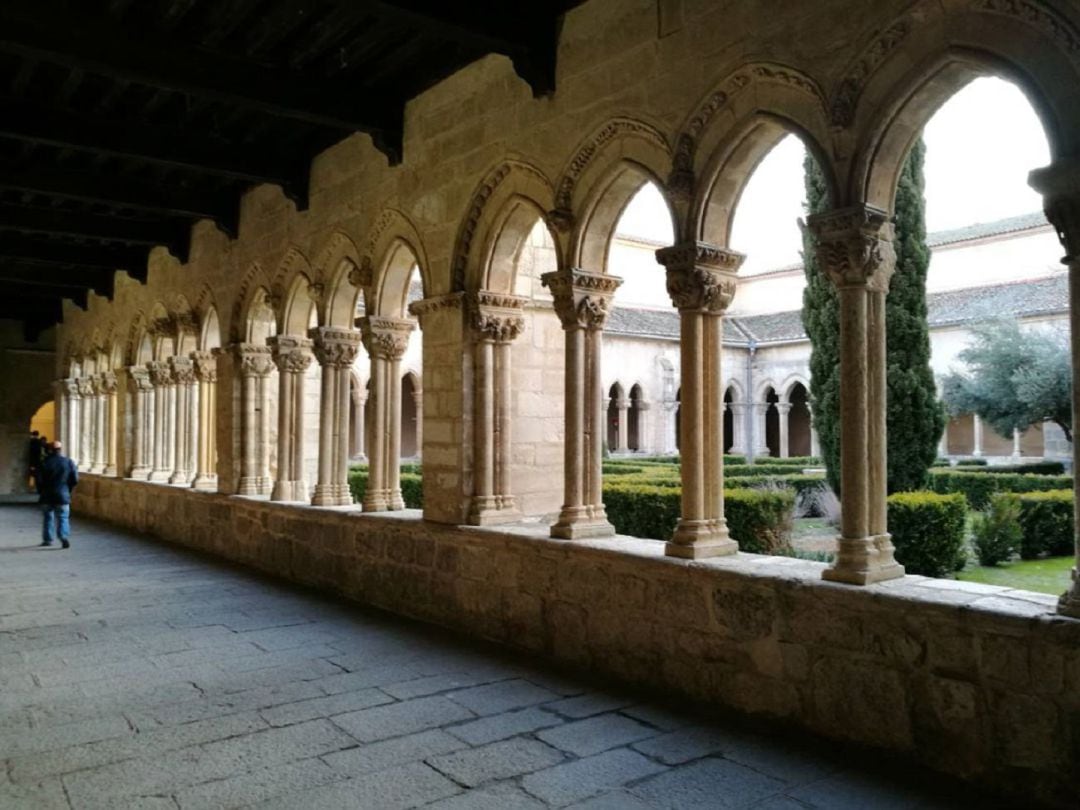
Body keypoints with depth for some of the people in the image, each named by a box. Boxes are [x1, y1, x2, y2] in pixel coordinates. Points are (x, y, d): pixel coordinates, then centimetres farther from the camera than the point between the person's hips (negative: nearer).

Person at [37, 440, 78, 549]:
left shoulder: (44, 462, -4)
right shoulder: (69, 462, -1)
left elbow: (39, 479, -7)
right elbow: (75, 480, -2)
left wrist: (41, 491, 9)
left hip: (47, 495, 0)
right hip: (63, 495, 0)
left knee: (47, 517, 15)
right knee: (63, 518, 2)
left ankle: (47, 539, 19)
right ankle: (64, 537, -18)